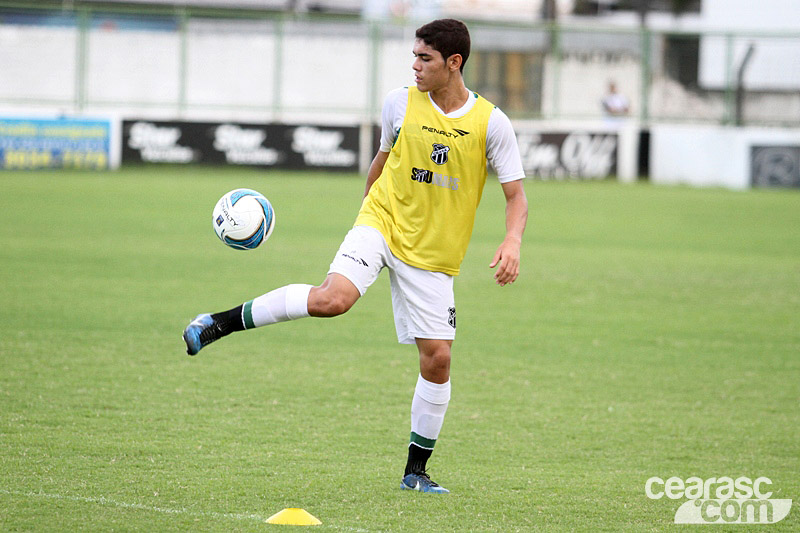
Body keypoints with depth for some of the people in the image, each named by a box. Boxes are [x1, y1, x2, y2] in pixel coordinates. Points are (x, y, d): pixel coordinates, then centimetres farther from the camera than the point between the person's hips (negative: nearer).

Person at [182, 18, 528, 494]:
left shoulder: (491, 123, -7)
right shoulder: (400, 103, -2)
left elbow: (516, 195, -3)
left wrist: (513, 244, -21)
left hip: (434, 256, 1)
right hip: (383, 223, -1)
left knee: (438, 357, -2)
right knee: (332, 299, -30)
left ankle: (416, 471, 14)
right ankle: (222, 322, -16)